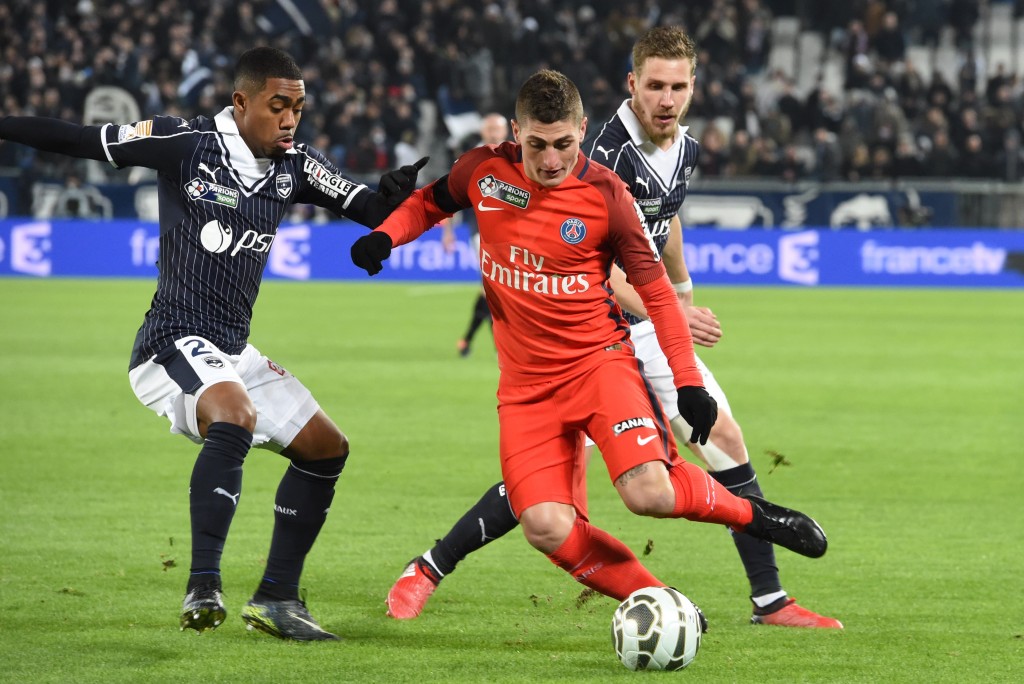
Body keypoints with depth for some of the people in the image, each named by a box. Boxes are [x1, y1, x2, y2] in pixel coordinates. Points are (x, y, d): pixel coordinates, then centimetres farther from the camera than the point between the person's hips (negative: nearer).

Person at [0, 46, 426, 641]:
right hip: (175, 341, -8)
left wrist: (396, 194, -18)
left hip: (233, 351, 8)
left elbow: (372, 210, 5)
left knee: (326, 448, 9)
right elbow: (81, 140, -8)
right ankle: (204, 589, -38)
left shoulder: (295, 166, 6)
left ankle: (277, 597, 16)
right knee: (235, 417, -35)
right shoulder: (187, 144, -10)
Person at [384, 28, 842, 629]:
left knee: (728, 441, 1)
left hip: (646, 331, 8)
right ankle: (425, 572, 4)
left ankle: (771, 601, 9)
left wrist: (684, 291, 36)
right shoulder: (609, 153, -23)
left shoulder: (686, 150, 3)